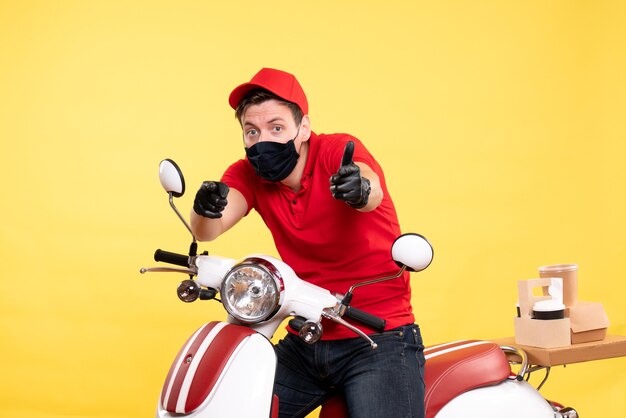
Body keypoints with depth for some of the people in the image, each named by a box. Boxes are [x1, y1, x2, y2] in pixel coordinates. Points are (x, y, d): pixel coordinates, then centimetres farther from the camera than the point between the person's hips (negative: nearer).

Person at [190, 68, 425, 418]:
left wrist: (360, 189, -59)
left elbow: (373, 193, -36)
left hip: (380, 337, -4)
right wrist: (207, 207, -41)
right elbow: (207, 230, -17)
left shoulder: (339, 152, -13)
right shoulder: (248, 175, 0)